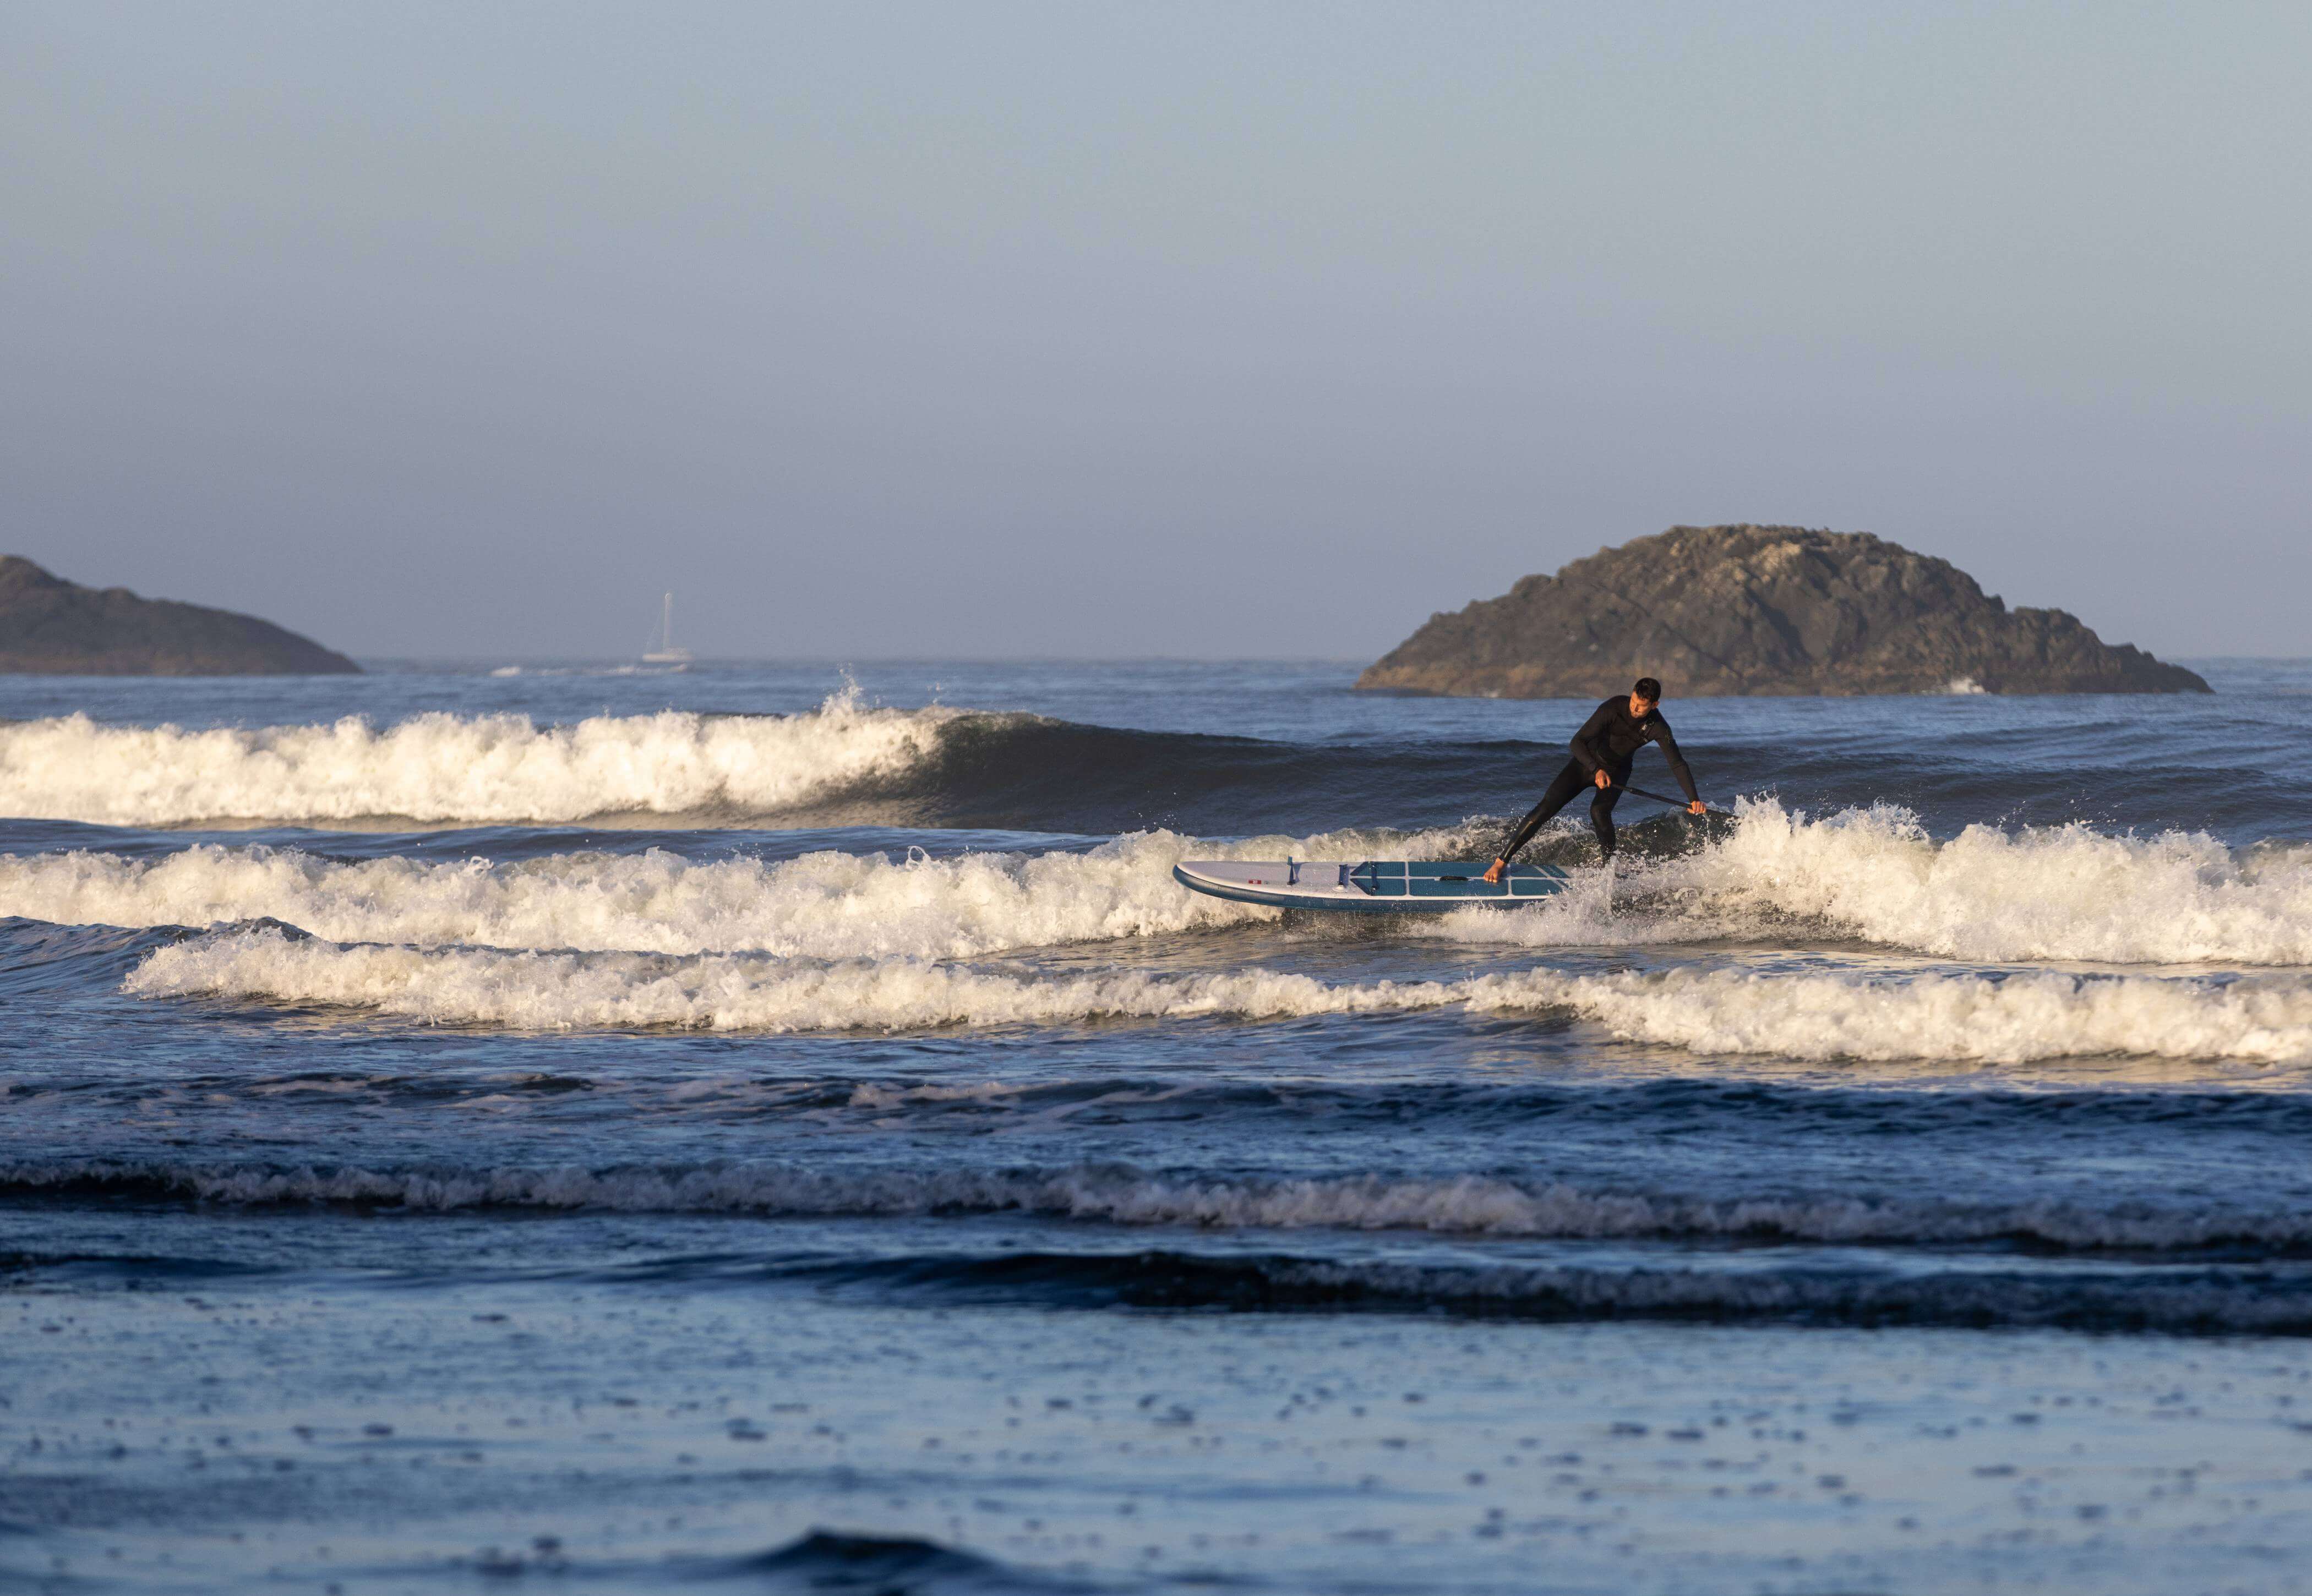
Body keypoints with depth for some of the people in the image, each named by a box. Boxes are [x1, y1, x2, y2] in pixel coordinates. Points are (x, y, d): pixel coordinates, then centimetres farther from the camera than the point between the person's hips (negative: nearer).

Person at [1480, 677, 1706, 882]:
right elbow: (1578, 742, -28)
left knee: (1599, 810, -30)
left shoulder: (1658, 727, -21)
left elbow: (1677, 764, -18)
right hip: (1587, 762, -1)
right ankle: (1501, 861, -10)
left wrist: (1694, 799, -29)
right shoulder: (1613, 709, -28)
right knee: (1546, 808, -14)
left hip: (1616, 771, 1)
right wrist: (1597, 770, -43)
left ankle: (1611, 866, -10)